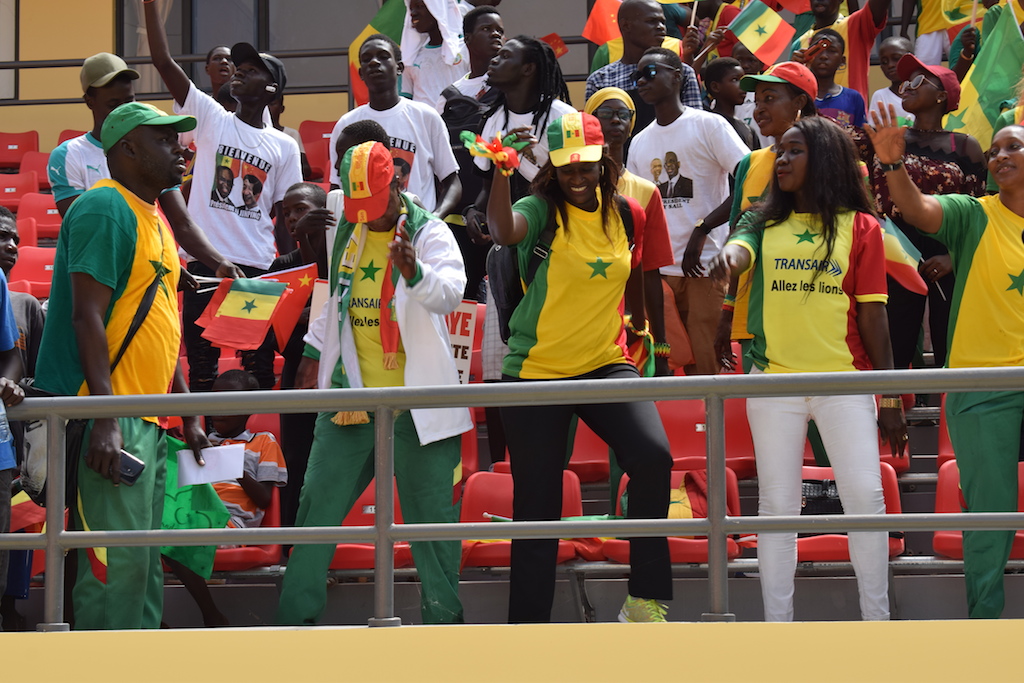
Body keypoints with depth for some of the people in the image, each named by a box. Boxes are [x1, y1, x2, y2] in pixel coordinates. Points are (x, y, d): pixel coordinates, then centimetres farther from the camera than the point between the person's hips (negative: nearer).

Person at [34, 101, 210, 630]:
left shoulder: (153, 219, 20)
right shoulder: (105, 209, -10)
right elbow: (88, 315, -18)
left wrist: (188, 415, 20)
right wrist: (104, 420, -25)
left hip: (148, 422, 10)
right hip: (109, 421, -10)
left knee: (144, 563, 10)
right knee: (118, 562, -14)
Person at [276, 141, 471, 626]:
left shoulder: (429, 233, -6)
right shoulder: (348, 235, 11)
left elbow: (449, 293, -24)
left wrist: (415, 272, -44)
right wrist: (314, 356, 20)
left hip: (414, 404, -5)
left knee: (430, 511, -2)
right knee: (317, 504, 5)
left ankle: (443, 614, 6)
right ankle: (296, 614, 11)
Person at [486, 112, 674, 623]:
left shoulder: (626, 215, 3)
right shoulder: (541, 211, -10)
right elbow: (503, 231, -33)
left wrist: (637, 327, 27)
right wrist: (502, 171, -46)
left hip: (605, 364, 3)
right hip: (535, 371, -3)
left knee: (653, 456, -22)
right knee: (537, 507, 2)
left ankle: (645, 601, -11)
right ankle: (528, 626, 15)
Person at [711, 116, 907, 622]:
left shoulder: (860, 228, 4)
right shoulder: (765, 224, 9)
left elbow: (872, 315, 3)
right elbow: (739, 248, -14)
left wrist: (890, 397, 1)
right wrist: (725, 260, -40)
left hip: (844, 381, -2)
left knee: (865, 497, -6)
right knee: (777, 506, 4)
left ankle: (877, 622, 4)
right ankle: (777, 628, 8)